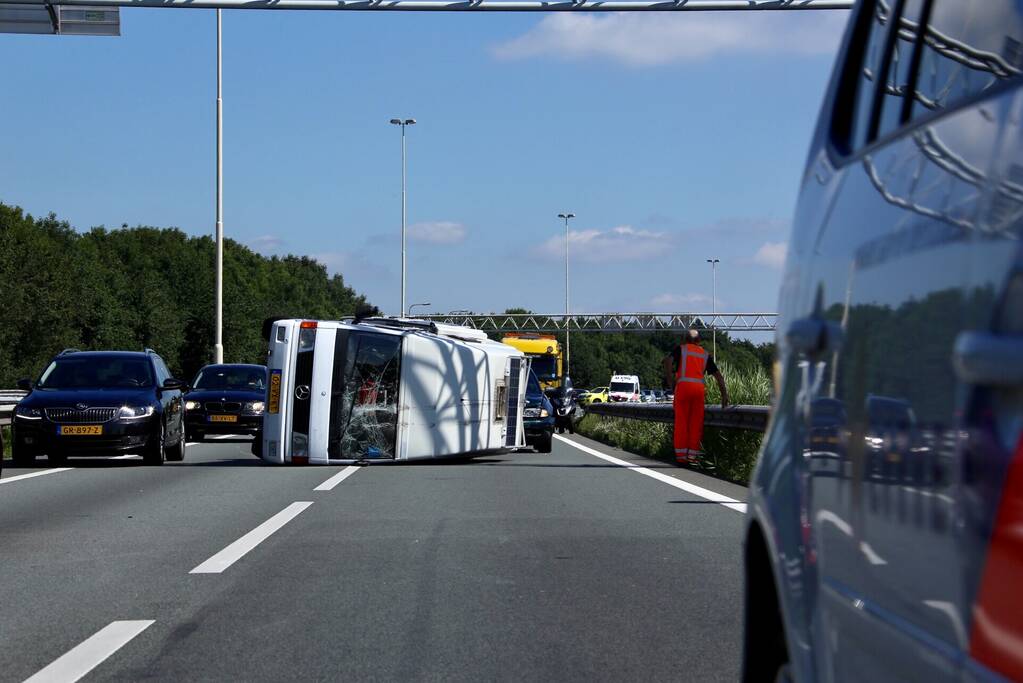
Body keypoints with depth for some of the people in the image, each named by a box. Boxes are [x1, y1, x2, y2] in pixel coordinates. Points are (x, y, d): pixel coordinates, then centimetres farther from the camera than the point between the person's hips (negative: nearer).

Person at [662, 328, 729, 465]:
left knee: (681, 422, 1)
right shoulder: (705, 355, 23)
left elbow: (668, 360, -6)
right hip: (699, 388, 2)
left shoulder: (681, 349, 14)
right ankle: (692, 454, 3)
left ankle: (681, 455, -2)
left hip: (683, 386, -2)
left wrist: (670, 381, -4)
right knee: (696, 423, 6)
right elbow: (718, 375, 18)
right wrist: (724, 394, 17)